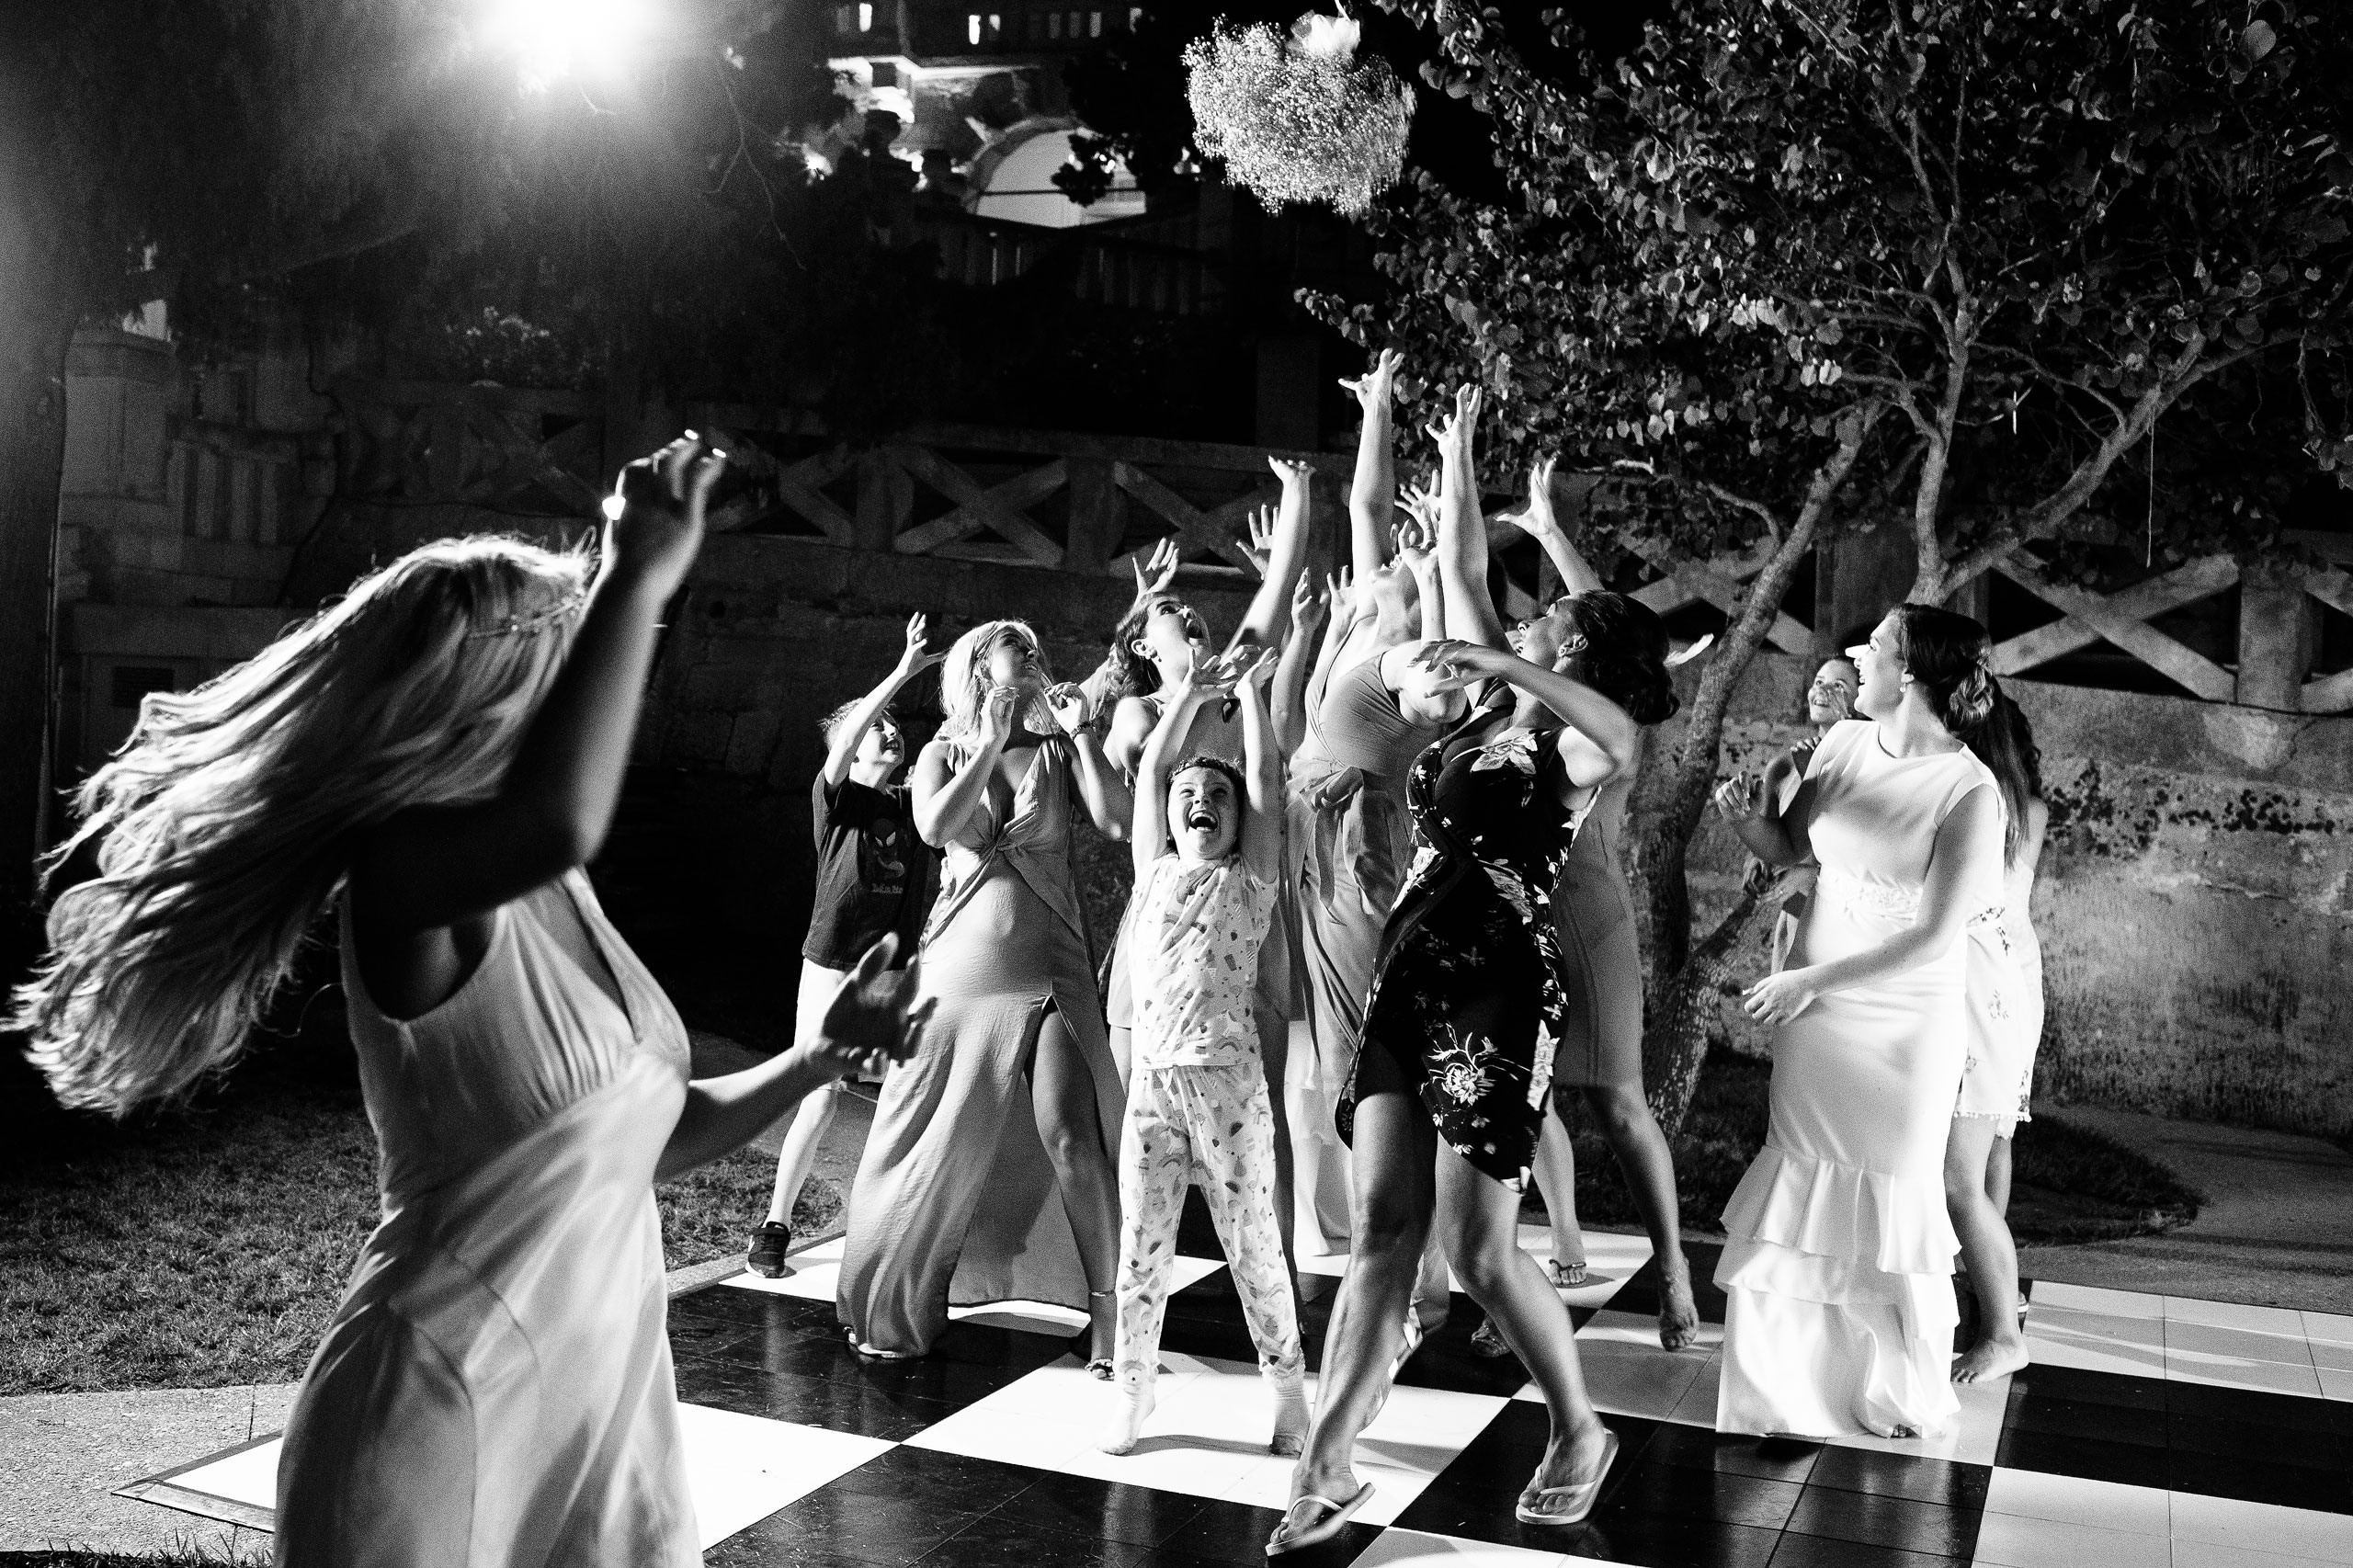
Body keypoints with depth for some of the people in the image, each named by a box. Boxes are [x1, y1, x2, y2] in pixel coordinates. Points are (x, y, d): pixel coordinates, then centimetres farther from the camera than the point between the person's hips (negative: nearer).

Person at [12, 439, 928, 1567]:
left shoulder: (557, 895, 8)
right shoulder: (404, 876, -17)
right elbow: (556, 819, -42)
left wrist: (824, 1054, 5)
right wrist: (639, 576, -32)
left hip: (614, 1390, 8)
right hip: (444, 1420, -8)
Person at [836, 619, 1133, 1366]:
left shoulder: (1059, 753, 8)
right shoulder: (944, 755, 9)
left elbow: (1118, 822, -7)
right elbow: (934, 826, -12)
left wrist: (1081, 733, -7)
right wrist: (990, 744, -11)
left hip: (1049, 973, -1)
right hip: (961, 969, 1)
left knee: (1071, 1136, -15)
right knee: (937, 1144, 6)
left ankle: (1107, 1311, -6)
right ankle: (896, 1307, 25)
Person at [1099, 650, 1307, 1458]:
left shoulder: (1249, 881, 8)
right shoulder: (1155, 873, 15)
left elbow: (1267, 782, 5)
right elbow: (1150, 769, 15)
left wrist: (1251, 693, 11)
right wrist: (1191, 693, 17)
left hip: (1227, 1078, -3)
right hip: (1151, 1077, 3)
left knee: (1252, 1239, 2)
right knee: (1140, 1239, 6)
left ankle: (1288, 1389, 13)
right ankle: (1132, 1388, 16)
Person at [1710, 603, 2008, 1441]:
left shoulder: (1969, 792, -18)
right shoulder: (1843, 744, -1)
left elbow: (1934, 938, -19)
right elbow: (1789, 848, 12)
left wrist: (1813, 980, -20)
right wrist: (1749, 817, -10)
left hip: (1905, 1025, -5)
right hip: (1813, 1009, 5)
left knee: (1895, 1197, 8)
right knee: (1803, 1185, 10)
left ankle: (1903, 1388, 31)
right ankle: (1804, 1374, 27)